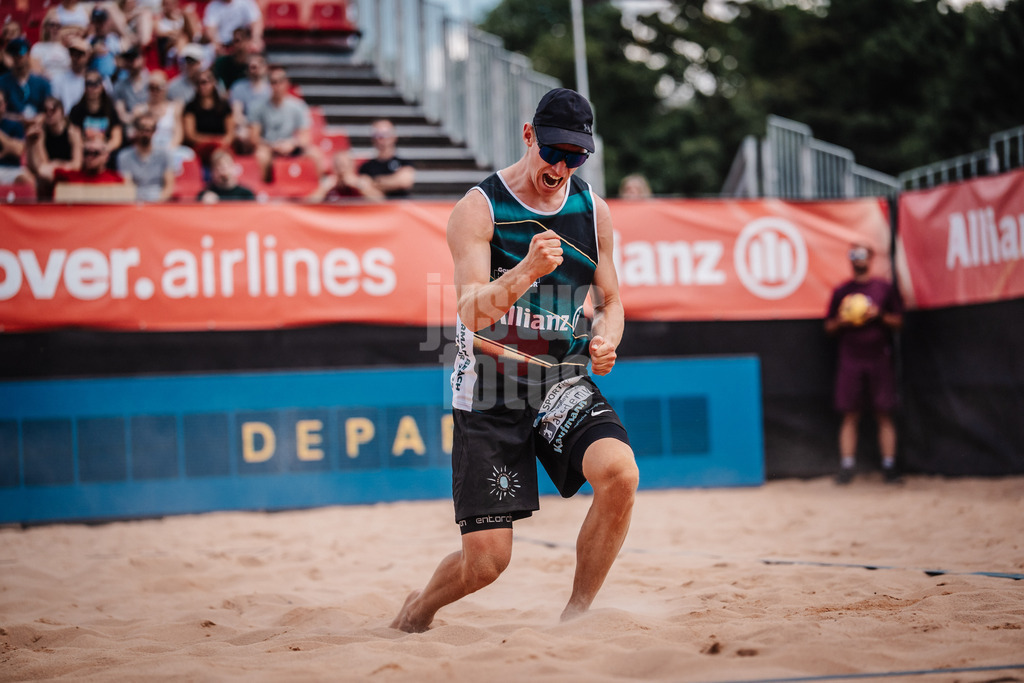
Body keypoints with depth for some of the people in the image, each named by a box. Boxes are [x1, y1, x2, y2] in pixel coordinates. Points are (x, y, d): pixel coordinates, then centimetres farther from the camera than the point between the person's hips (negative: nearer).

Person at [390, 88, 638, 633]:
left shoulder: (593, 211, 4)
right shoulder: (478, 209, -10)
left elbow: (610, 301, 16)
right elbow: (472, 313, -21)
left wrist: (605, 342, -8)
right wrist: (527, 270, -39)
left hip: (563, 385, 4)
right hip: (488, 394, -3)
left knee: (620, 471, -28)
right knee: (486, 562, -5)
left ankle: (575, 617, -8)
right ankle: (418, 610, 30)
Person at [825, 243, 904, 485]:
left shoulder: (884, 288, 7)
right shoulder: (841, 291, 12)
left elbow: (898, 321, 6)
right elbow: (829, 326, 14)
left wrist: (879, 315, -11)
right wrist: (841, 320, -7)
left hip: (879, 360, -1)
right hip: (850, 360, 1)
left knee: (884, 415, -2)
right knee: (850, 415, -1)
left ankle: (889, 466, 1)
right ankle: (846, 466, 1)